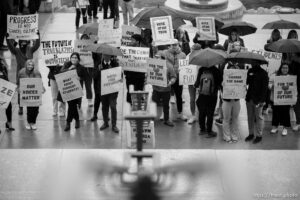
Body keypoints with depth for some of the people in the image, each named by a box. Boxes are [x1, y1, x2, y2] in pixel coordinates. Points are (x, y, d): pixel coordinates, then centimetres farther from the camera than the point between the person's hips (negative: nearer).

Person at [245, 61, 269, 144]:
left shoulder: (263, 73, -7)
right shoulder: (250, 71, 10)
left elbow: (265, 87, -10)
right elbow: (246, 82, 17)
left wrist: (261, 100, -17)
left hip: (258, 99, -6)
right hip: (249, 98, 6)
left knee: (258, 117, 1)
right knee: (250, 117, 10)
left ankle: (259, 135, 8)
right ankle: (251, 133, 20)